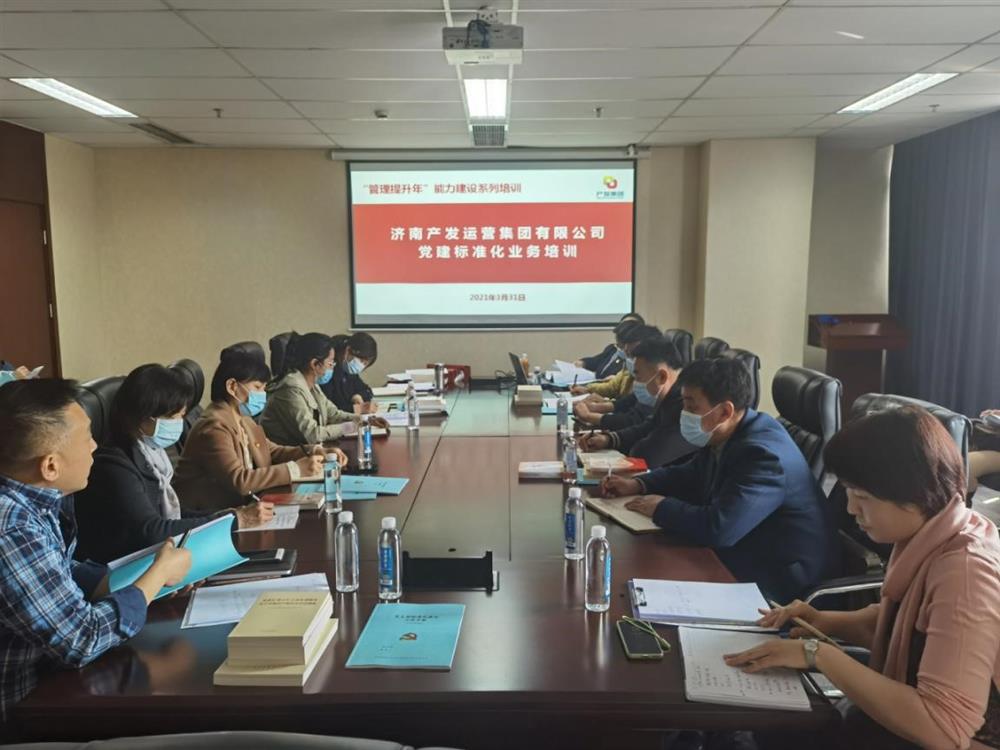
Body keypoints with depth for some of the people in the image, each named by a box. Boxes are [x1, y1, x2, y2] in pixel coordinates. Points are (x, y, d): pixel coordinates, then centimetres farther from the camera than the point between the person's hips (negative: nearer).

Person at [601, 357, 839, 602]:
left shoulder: (763, 453, -28)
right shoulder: (724, 437, 0)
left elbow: (718, 528, -36)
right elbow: (690, 474, 18)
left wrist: (662, 508, -19)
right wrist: (638, 484, 2)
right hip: (746, 558, 8)